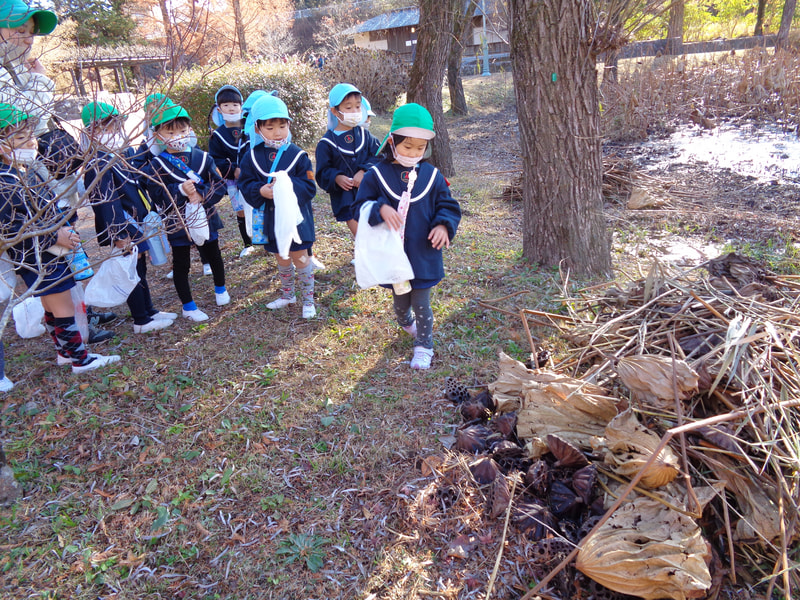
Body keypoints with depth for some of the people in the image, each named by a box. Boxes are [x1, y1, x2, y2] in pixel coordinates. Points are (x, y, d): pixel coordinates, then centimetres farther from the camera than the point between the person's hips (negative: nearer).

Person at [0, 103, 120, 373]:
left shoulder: (22, 174, 9)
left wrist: (64, 231, 6)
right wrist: (56, 236, -22)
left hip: (48, 253, 9)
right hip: (38, 260, -9)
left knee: (53, 307, 20)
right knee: (64, 310, 0)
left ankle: (64, 351, 33)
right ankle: (80, 359, 11)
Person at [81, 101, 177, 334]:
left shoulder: (120, 154, 10)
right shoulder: (99, 164, -18)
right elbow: (106, 202, -22)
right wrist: (119, 235, -24)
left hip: (137, 222, 9)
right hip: (123, 227, -9)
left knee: (140, 269, 18)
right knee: (134, 273, 1)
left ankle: (149, 311, 32)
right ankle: (141, 321, 13)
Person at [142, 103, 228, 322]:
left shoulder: (202, 157, -4)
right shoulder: (157, 165, -10)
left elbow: (219, 185, -6)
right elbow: (156, 194, -16)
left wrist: (202, 195, -22)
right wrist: (180, 190, -28)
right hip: (178, 223, -2)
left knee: (213, 255, 20)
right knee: (181, 264, 9)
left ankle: (220, 288, 47)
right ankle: (188, 306, 23)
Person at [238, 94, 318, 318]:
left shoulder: (297, 155, -7)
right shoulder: (252, 157, 0)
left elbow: (309, 187, -10)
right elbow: (245, 186, -2)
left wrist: (289, 185, -27)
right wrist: (260, 191, -23)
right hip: (271, 218, 3)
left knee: (300, 256, 2)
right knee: (281, 259, 17)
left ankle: (308, 299, 19)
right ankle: (287, 295, 37)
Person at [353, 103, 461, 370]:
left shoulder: (431, 175, -3)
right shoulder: (376, 175, -8)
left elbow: (448, 206, 3)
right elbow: (361, 206, -7)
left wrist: (444, 225, -18)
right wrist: (380, 208, -28)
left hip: (423, 255, 0)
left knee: (421, 304, 6)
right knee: (400, 301, 21)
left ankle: (423, 348, 23)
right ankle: (405, 322, 54)